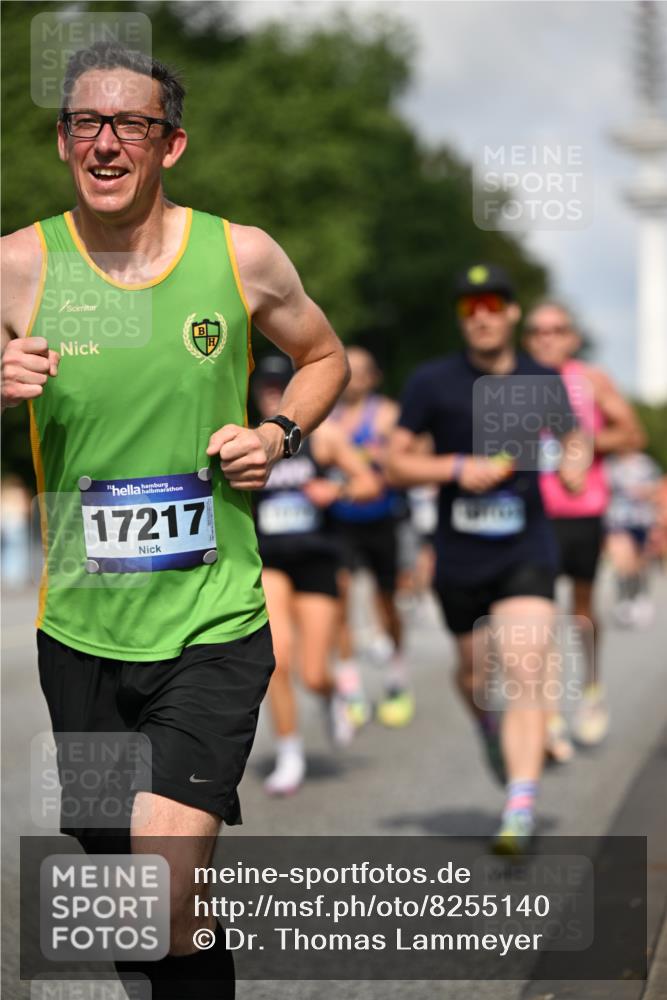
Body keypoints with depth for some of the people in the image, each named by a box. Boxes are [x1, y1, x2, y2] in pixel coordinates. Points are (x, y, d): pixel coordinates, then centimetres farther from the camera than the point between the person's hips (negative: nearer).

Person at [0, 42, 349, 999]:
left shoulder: (241, 255, -2)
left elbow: (325, 358, 17)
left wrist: (280, 436, -2)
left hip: (212, 624, -2)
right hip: (80, 631, 2)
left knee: (161, 908, -16)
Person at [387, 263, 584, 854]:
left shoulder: (543, 382, 4)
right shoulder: (433, 382, -2)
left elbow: (573, 434, 23)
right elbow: (396, 465, -1)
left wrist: (575, 460, 0)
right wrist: (456, 467, -17)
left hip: (526, 554, -1)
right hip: (459, 558, 1)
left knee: (523, 679, -16)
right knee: (474, 676, 16)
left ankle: (521, 808, -19)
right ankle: (488, 724, 52)